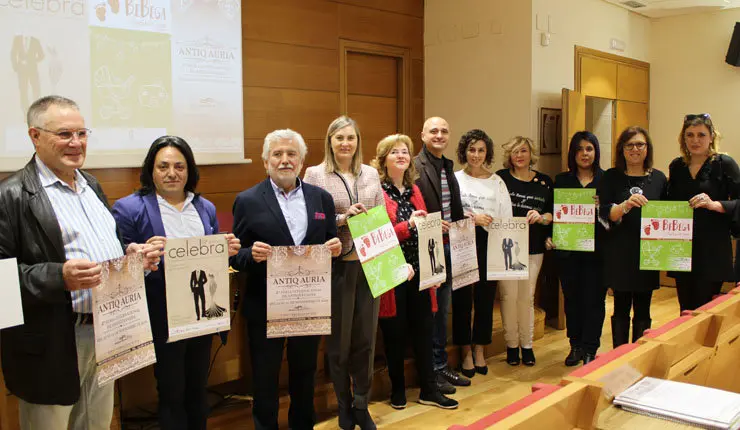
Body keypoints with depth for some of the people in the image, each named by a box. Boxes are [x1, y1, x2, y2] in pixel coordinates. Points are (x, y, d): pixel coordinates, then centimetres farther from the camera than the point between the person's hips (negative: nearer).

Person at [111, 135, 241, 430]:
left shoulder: (206, 208, 8)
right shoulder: (129, 209, -8)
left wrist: (227, 251, -9)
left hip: (203, 317, 5)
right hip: (164, 322, -5)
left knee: (198, 390, 19)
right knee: (171, 394, 10)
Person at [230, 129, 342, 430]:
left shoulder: (322, 198, 4)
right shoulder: (247, 201, -4)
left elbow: (332, 245, 9)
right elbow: (235, 257, -3)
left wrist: (334, 247, -13)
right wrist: (252, 254, -24)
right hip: (265, 307, -3)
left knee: (304, 375, 19)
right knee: (265, 381, 11)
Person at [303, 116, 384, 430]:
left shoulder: (371, 174, 8)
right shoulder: (315, 174, -3)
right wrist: (342, 218, -17)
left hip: (369, 263, 3)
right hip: (335, 265, -3)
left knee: (366, 336, 9)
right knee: (339, 338, 9)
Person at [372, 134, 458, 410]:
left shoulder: (414, 190, 13)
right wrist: (407, 225, -22)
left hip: (419, 272, 6)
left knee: (423, 330, 8)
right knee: (395, 333, 6)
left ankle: (429, 390, 20)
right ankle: (398, 390, 22)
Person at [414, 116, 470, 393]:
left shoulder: (448, 167, 15)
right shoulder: (414, 167, -11)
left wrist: (463, 221, 6)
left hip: (448, 246, 8)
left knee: (443, 309, 15)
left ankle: (441, 366, 27)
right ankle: (430, 371, 13)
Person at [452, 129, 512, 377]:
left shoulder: (497, 182, 10)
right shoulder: (454, 179, 1)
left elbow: (507, 218, 7)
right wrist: (473, 218, -14)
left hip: (488, 246, 2)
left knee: (485, 298, 8)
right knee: (462, 299, 3)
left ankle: (479, 351, 23)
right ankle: (466, 353, 17)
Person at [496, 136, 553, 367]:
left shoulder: (544, 181, 8)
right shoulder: (501, 177, 0)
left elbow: (552, 214, 8)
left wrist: (541, 217, -12)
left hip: (533, 247, 2)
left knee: (527, 296, 8)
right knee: (509, 295, -1)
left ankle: (527, 345, 20)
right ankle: (511, 345, 14)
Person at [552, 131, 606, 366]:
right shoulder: (561, 180, 8)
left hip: (596, 250, -2)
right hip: (567, 249, 2)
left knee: (594, 299, 2)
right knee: (571, 298, 10)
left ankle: (590, 350, 14)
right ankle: (576, 346, 23)